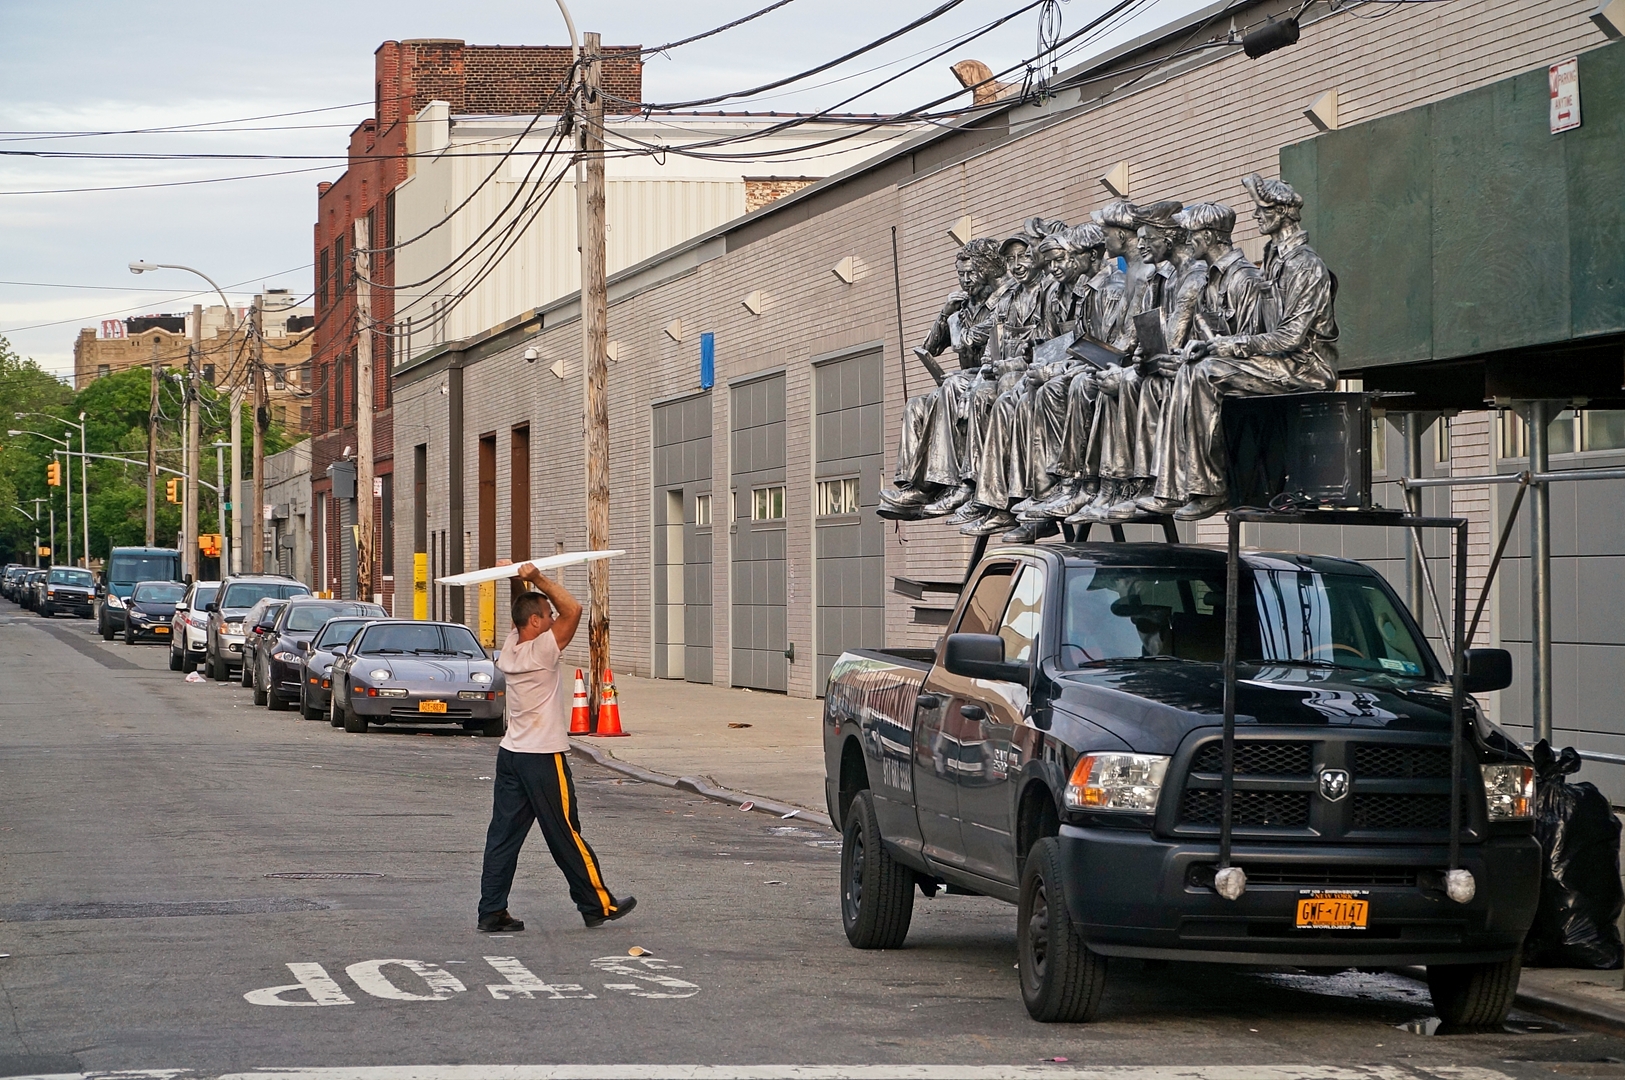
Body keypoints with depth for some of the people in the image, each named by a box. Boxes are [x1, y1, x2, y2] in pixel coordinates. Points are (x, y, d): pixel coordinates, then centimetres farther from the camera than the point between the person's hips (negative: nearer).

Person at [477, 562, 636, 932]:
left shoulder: (510, 648, 6)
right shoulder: (541, 651, -16)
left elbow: (523, 613, 21)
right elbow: (573, 609, -19)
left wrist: (522, 583, 7)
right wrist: (538, 579, -17)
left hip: (510, 754, 8)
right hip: (543, 759, -8)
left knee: (503, 834, 5)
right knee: (566, 837, 1)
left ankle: (492, 911, 3)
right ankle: (598, 905, 12)